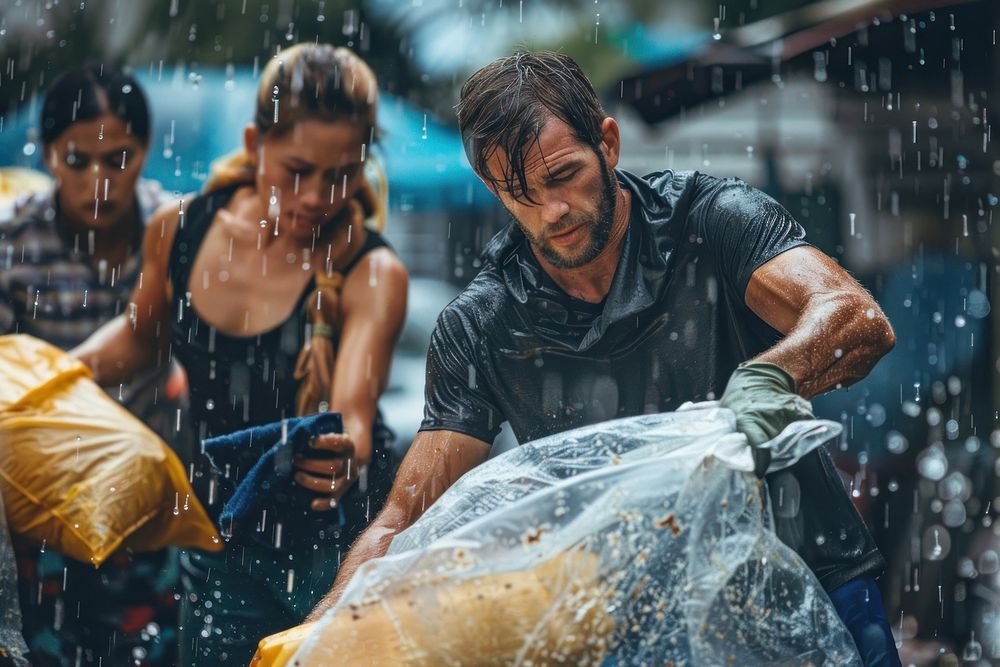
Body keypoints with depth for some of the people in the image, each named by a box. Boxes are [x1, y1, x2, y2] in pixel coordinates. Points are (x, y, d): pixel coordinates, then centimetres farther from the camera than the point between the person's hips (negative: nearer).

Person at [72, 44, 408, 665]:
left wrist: (344, 455, -55)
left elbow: (354, 406, -33)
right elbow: (143, 334, 15)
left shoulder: (372, 275, -18)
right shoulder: (179, 231, -6)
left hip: (338, 543, -4)